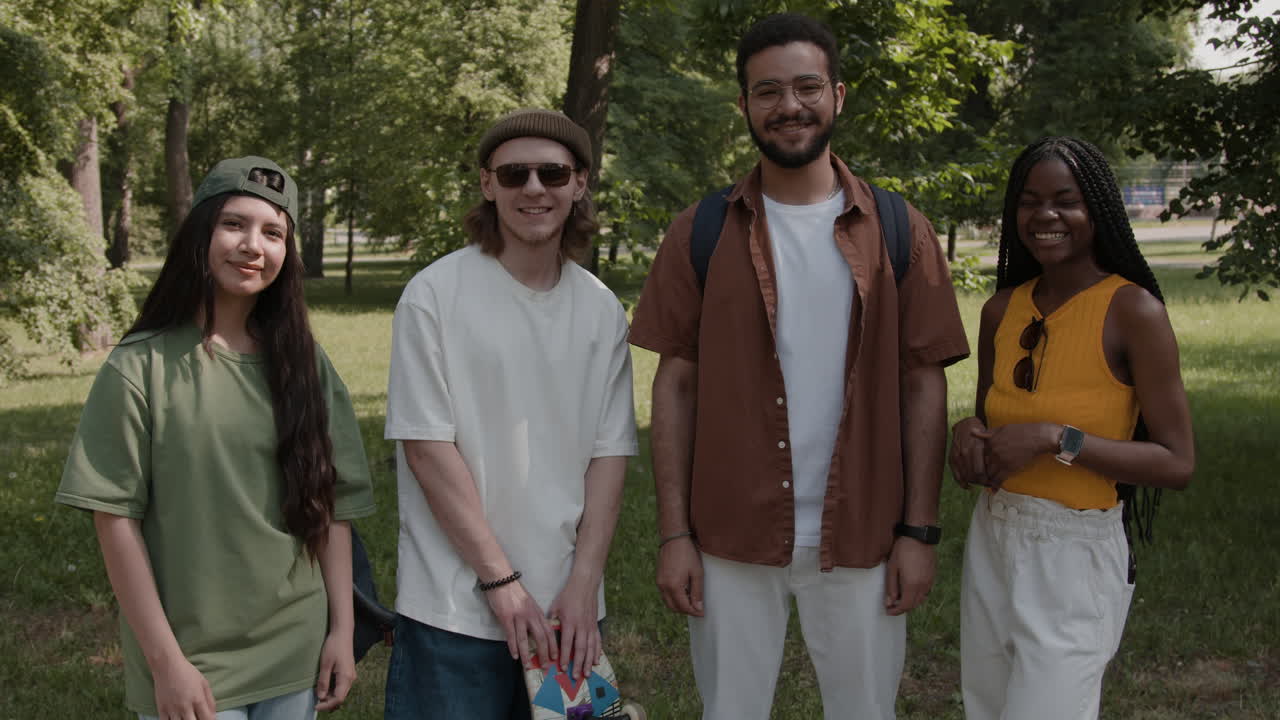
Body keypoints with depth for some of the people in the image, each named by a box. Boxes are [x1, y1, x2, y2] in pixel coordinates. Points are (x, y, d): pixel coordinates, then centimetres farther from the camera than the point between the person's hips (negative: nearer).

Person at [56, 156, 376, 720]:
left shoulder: (304, 364, 3)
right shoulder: (141, 366, -8)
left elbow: (333, 504, 5)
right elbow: (116, 518, -9)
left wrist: (341, 629, 1)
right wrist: (165, 660, -11)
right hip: (190, 663, -3)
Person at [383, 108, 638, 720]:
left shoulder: (602, 310, 4)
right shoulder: (435, 295, -8)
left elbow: (609, 453, 4)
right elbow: (428, 447, -11)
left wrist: (584, 582, -4)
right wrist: (500, 579, -12)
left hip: (569, 605, 4)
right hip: (455, 608, -3)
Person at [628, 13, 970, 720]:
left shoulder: (899, 232, 2)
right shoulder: (700, 233, 1)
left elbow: (923, 385, 2)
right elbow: (676, 385, 1)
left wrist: (919, 530, -3)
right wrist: (673, 534, -4)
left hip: (861, 540, 0)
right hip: (731, 540, 0)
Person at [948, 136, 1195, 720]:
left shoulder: (1133, 310, -13)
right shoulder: (1002, 310, 3)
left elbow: (1177, 464, -14)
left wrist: (1054, 438, -22)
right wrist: (968, 432, -6)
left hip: (1075, 557, -6)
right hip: (992, 542, 6)